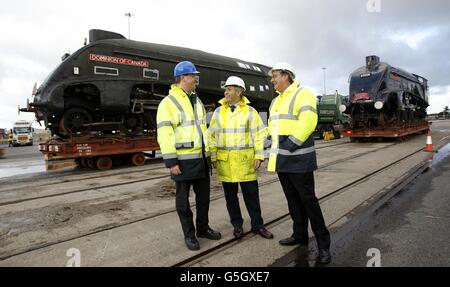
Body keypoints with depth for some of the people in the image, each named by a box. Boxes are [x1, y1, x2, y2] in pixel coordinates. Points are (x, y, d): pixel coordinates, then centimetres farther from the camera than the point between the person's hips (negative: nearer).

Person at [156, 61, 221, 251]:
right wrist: (171, 161, -19)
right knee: (183, 200, 7)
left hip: (201, 158, 7)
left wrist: (208, 154, 17)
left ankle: (203, 228, 33)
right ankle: (189, 234, 22)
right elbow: (164, 134, -15)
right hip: (184, 160, -7)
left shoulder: (197, 101, 15)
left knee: (204, 196, 15)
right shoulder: (169, 102, -9)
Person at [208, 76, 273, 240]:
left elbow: (260, 135, -1)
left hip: (245, 161, -2)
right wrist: (213, 156, 2)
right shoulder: (218, 112, 7)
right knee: (230, 196, 11)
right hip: (225, 162, 2)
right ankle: (237, 225, 27)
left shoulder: (250, 111, 1)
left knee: (251, 195, 6)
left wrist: (259, 156, -7)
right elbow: (212, 135, 7)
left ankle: (257, 225, 23)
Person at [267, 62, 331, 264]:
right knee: (293, 199, 15)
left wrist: (291, 144, -19)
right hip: (281, 159, 8)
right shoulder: (275, 101, 19)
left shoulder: (302, 94, -8)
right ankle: (300, 235, 30)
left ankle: (323, 243, 11)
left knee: (308, 200, -2)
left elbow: (308, 122, -20)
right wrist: (277, 147, 7)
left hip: (299, 159, -8)